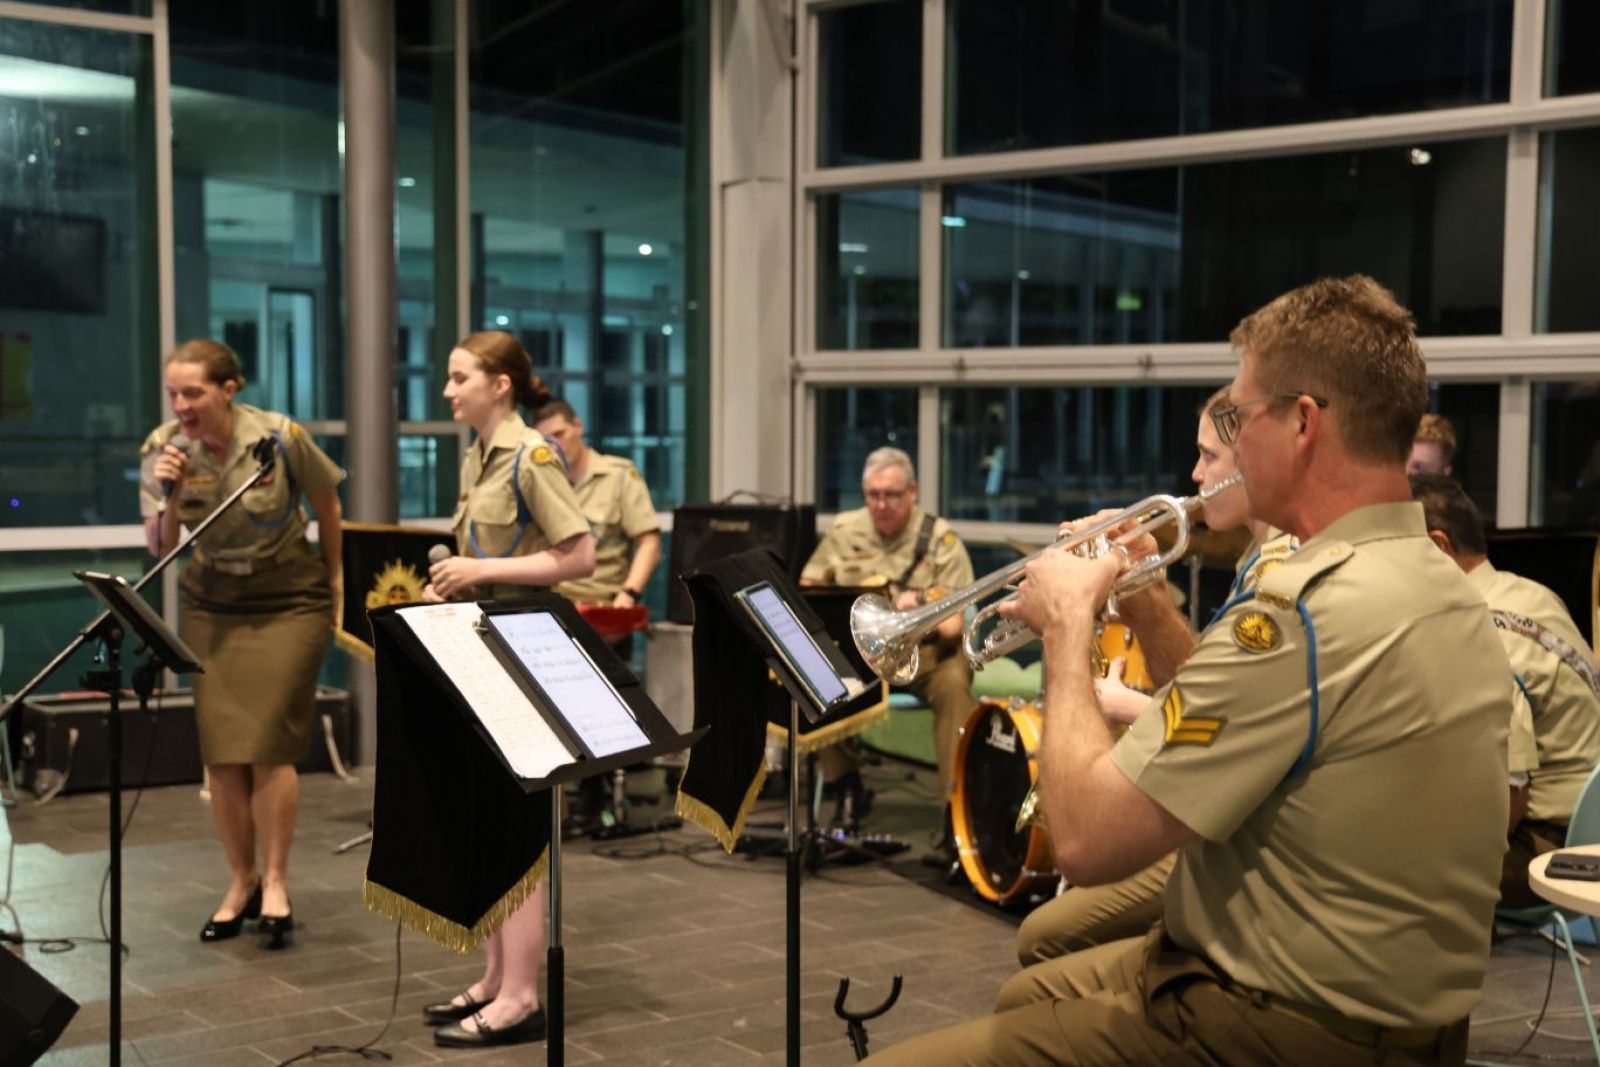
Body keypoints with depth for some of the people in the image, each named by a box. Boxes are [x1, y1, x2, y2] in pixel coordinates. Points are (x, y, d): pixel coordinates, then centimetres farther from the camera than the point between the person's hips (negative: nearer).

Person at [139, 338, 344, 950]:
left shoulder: (281, 439, -17)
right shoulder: (162, 449, -9)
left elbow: (326, 502, 1)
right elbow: (160, 549, -7)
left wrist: (334, 578, 11)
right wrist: (170, 496, -26)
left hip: (288, 602, -3)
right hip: (211, 606, 3)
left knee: (267, 744, -10)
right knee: (220, 750, -1)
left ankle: (274, 883, 4)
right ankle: (241, 882, 15)